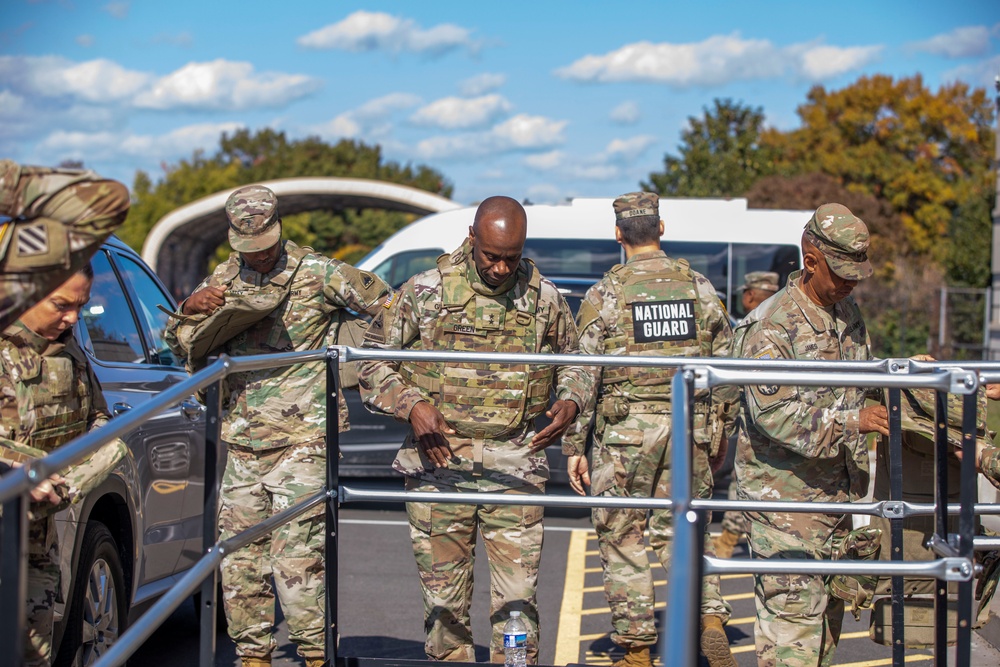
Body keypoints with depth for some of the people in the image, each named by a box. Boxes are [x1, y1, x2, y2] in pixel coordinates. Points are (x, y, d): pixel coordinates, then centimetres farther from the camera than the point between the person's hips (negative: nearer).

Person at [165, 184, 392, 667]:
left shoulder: (317, 274, -1)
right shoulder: (223, 280, 13)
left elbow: (385, 306, 5)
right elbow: (179, 344, 18)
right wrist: (190, 309, -2)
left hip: (302, 441, -5)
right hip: (241, 444, 5)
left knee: (296, 556, -14)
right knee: (239, 559, 6)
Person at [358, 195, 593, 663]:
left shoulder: (544, 299, 5)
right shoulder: (425, 292, -1)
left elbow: (574, 362, 20)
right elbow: (374, 363, 4)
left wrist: (570, 401, -1)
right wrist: (411, 405, -12)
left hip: (514, 467, 1)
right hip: (438, 463, 0)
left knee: (517, 598, -4)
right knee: (444, 598, 5)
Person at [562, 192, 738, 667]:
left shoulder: (605, 294, -5)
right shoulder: (699, 288, 5)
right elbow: (724, 366, 10)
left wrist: (574, 447, 1)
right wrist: (720, 430, 20)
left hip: (625, 432, -3)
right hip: (689, 428, 3)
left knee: (622, 538, 6)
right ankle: (710, 617, -5)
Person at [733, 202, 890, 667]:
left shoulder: (847, 313, 11)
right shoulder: (770, 326, -16)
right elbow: (774, 413, -26)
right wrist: (851, 420, -32)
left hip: (837, 491, 8)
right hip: (784, 495, -8)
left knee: (830, 607, 13)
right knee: (793, 610, -11)